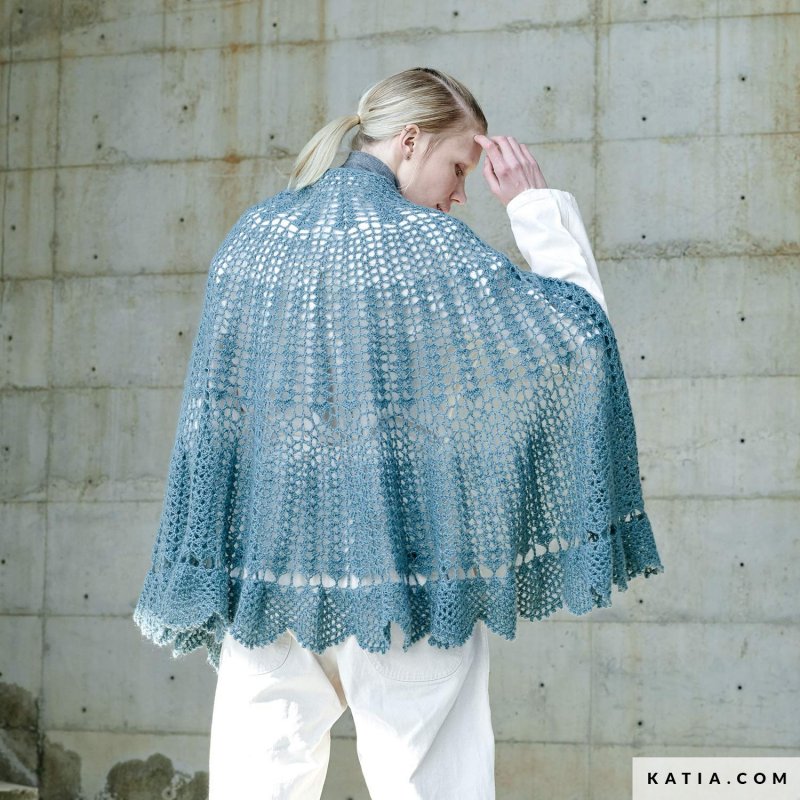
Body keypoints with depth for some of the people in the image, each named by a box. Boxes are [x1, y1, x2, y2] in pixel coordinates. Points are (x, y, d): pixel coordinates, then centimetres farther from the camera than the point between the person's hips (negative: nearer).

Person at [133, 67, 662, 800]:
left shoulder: (252, 236, 5)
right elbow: (579, 330, -5)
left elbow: (216, 404, 9)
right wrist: (539, 206, 2)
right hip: (404, 562, -4)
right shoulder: (427, 245, -10)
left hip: (267, 552, 5)